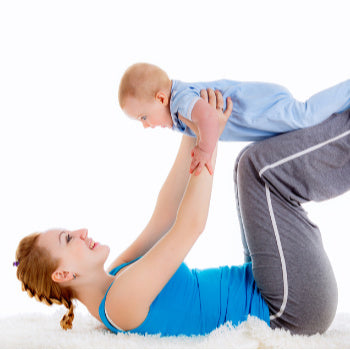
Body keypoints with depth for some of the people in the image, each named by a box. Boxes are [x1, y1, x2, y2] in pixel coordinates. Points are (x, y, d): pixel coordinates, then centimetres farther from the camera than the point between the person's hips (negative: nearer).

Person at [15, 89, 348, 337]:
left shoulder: (111, 281, 7)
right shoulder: (121, 300, -22)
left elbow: (165, 215, 7)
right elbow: (189, 226, -27)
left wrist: (191, 136, 4)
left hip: (260, 290, 9)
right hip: (293, 307, -9)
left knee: (254, 167, 12)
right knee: (262, 165, -18)